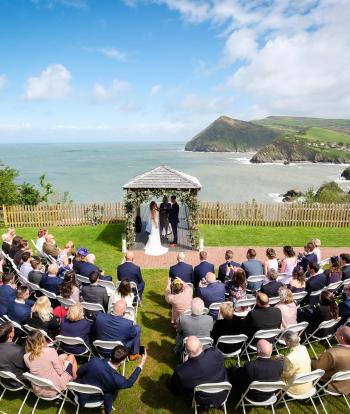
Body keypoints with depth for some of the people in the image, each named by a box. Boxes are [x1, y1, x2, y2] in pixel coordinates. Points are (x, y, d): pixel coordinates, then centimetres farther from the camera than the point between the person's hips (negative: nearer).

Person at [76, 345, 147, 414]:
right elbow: (129, 383, -7)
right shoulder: (118, 380, -32)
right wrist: (141, 365, -5)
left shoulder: (94, 361, -32)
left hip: (81, 394, 2)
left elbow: (79, 373, -11)